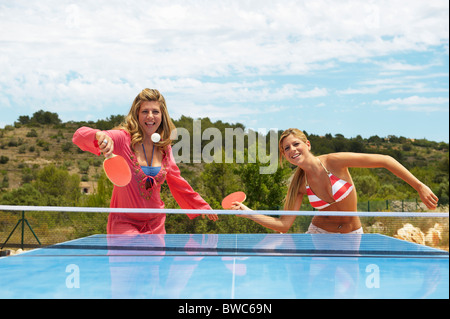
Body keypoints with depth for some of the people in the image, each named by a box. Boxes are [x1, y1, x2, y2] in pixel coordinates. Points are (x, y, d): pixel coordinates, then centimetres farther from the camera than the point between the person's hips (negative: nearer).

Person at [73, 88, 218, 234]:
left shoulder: (165, 149, 3)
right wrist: (99, 135, -44)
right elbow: (79, 136, -21)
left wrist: (202, 206, 25)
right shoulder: (123, 139, -12)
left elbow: (177, 183, 19)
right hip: (123, 224, -5)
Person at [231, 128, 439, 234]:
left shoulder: (334, 162, -20)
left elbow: (384, 160, -18)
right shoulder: (299, 184, -9)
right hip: (319, 234, 2)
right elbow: (284, 224, -10)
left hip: (351, 236, -2)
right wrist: (248, 212, -20)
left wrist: (419, 186, -20)